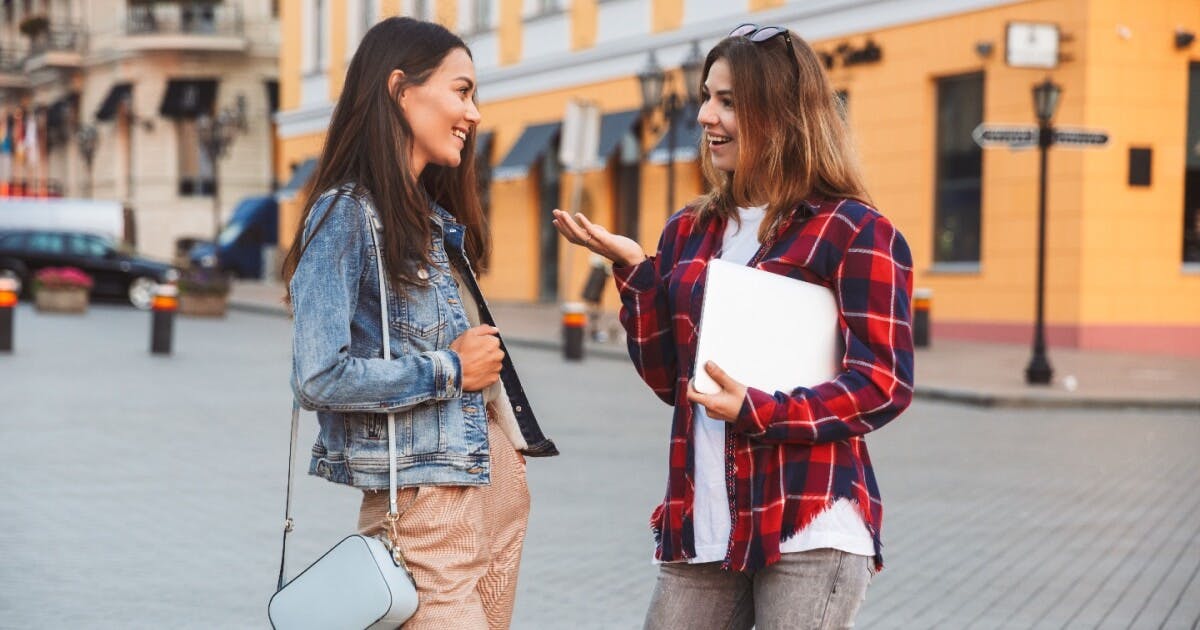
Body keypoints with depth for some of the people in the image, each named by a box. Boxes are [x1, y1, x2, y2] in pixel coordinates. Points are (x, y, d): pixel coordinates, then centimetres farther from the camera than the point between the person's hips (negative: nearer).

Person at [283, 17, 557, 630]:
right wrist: (448, 371, -13)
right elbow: (319, 377, -20)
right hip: (426, 502, -8)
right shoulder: (346, 213, -11)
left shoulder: (436, 221, 15)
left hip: (497, 482, 8)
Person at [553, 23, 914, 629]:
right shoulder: (688, 232, 13)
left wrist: (757, 410, -19)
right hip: (700, 528, 5)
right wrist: (634, 270, 2)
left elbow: (885, 384, -9)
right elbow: (668, 379, 12)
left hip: (809, 529, -5)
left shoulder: (855, 232, -4)